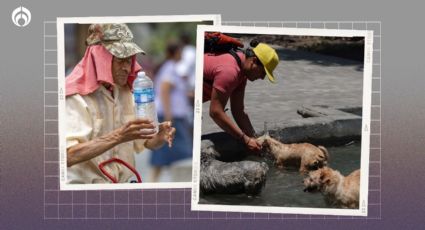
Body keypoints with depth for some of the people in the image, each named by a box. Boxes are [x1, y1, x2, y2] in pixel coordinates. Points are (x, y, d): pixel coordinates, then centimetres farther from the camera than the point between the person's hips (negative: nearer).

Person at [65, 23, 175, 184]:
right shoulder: (75, 97, -12)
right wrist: (118, 136, -34)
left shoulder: (126, 93, 9)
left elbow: (146, 142, 14)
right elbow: (68, 155, -24)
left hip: (124, 182, 6)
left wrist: (160, 137, -9)